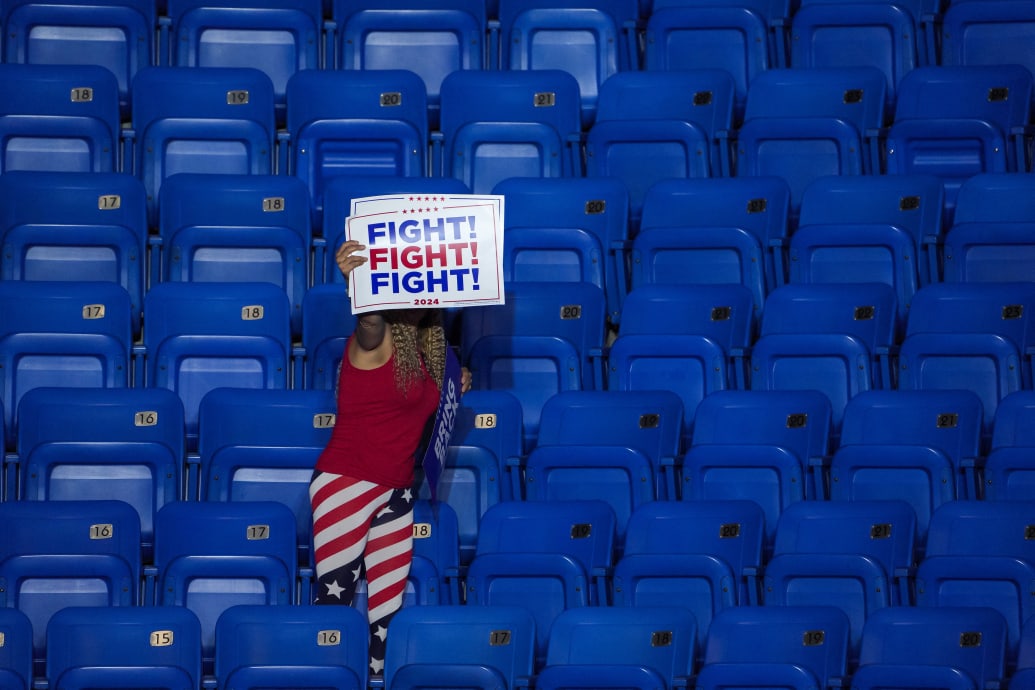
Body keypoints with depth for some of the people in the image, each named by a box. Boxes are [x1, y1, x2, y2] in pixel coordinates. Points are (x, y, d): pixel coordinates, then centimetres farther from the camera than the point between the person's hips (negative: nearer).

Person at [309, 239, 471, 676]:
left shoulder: (425, 349, 11)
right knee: (334, 599, -4)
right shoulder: (376, 339, -10)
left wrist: (454, 390, 12)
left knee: (388, 608, 5)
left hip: (397, 492, 7)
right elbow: (369, 319, -36)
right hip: (347, 484, -7)